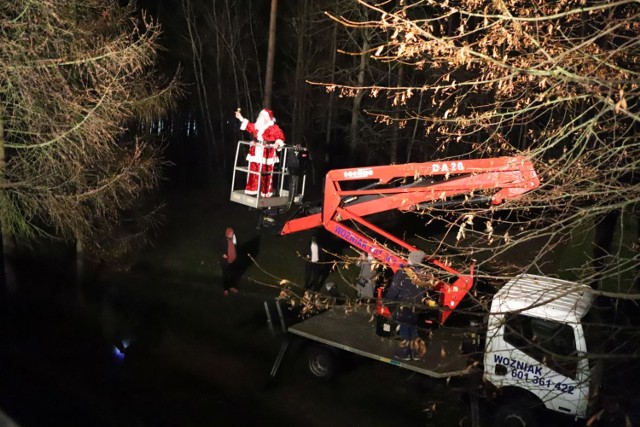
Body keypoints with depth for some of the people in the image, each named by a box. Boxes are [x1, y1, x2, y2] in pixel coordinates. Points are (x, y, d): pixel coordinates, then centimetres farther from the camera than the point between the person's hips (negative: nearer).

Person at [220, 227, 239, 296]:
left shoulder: (235, 240, -9)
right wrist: (223, 255, -26)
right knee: (225, 276, 12)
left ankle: (231, 286, 43)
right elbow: (221, 251, -7)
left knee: (232, 275, 21)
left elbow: (237, 249, 2)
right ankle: (225, 289, 31)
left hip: (233, 261, 4)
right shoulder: (223, 242, -19)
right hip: (225, 262, -4)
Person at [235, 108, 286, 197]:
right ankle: (252, 190, 19)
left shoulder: (274, 127, -5)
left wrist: (278, 143, -27)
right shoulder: (257, 125, 13)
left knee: (266, 173, -2)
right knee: (253, 171, 9)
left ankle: (266, 192, 8)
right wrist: (242, 119, 23)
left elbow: (280, 137, -8)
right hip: (256, 152, 6)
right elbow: (249, 127, 27)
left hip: (267, 153, -6)